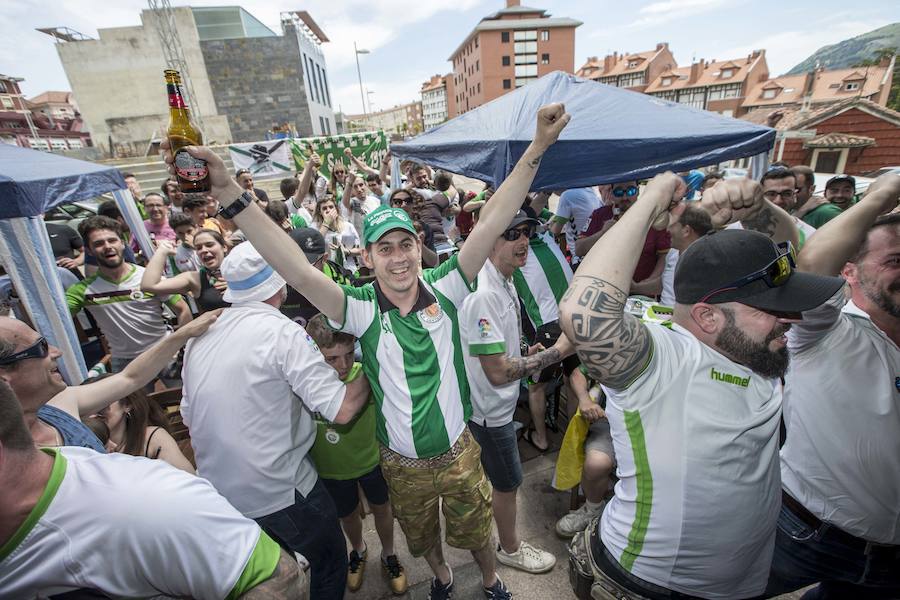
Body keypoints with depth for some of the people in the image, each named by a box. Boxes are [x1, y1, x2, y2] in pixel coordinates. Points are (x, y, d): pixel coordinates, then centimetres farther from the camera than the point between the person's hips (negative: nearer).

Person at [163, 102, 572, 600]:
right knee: (421, 537, 30)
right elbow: (297, 270, -33)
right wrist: (228, 194, -40)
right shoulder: (362, 310, -20)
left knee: (474, 529, 27)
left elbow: (491, 225, -23)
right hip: (403, 464, 0)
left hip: (459, 451, 0)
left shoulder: (445, 289, -16)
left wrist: (537, 148, -28)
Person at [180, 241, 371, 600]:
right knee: (330, 562, 20)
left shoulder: (199, 335, -1)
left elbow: (190, 418, 10)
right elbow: (342, 409, -25)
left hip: (219, 496, 7)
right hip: (281, 493, -6)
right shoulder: (282, 332, -22)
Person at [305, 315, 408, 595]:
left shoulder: (365, 375, -27)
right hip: (331, 469, 1)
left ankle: (388, 555, 54)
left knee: (381, 508, 24)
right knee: (347, 516, 28)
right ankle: (358, 551, 61)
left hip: (371, 459, -1)